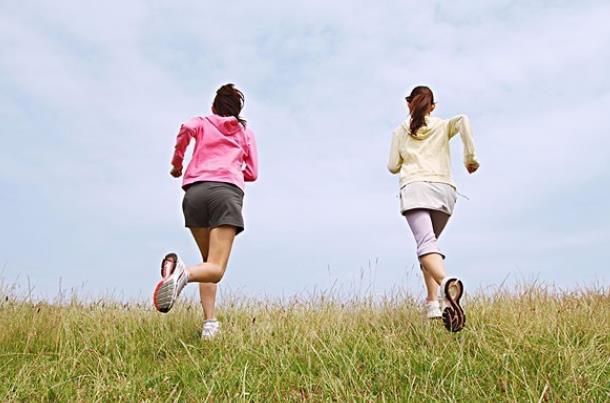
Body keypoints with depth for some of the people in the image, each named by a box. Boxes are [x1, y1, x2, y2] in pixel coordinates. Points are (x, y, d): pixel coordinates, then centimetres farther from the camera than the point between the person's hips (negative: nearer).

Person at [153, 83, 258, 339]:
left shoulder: (202, 122, 24)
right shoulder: (246, 132, 27)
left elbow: (186, 129, -1)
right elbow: (252, 174, 19)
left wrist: (176, 163, 12)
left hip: (195, 192, 2)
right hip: (228, 192, -2)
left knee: (209, 261, 16)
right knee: (216, 269, -12)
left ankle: (210, 323, -1)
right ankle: (185, 273, -47)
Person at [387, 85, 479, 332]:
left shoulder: (400, 132, 20)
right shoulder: (443, 126, 22)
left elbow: (393, 167, 16)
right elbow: (463, 120, 0)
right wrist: (470, 157, 1)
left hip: (415, 188, -3)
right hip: (444, 189, 3)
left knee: (425, 243, -21)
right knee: (429, 241, 18)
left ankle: (447, 283, -53)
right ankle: (432, 302, 5)